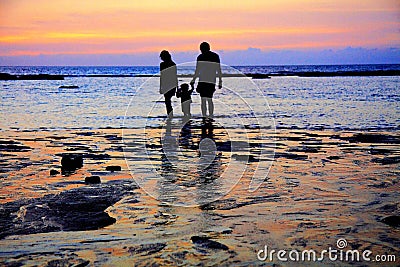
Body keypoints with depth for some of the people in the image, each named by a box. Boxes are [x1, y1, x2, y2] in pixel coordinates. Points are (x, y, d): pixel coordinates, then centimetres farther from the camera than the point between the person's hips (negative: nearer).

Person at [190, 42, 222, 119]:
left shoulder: (200, 57, -2)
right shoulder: (216, 56, 9)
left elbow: (197, 71, -5)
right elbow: (219, 71, 10)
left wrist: (193, 81, 2)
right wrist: (220, 81, 17)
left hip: (203, 81, -4)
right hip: (212, 81, 4)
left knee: (203, 100, -4)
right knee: (209, 99, 17)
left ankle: (204, 117, -10)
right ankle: (211, 116, 20)